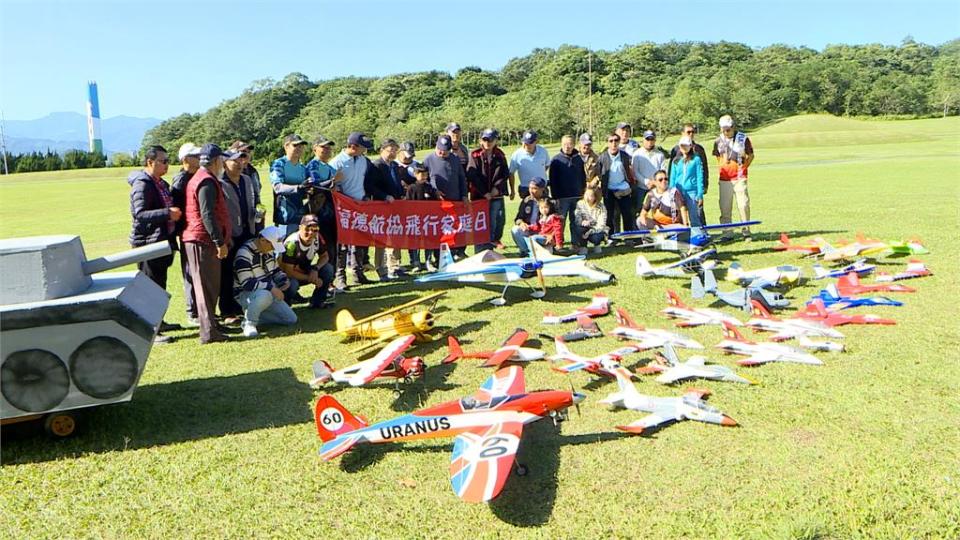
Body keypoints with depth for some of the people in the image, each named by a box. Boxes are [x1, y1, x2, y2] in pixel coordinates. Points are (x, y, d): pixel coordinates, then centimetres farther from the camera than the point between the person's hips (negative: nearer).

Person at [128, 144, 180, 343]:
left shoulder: (161, 184, 16)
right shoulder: (142, 184, -15)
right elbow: (140, 213, -25)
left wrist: (175, 213, 16)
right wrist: (168, 213, -29)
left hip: (162, 241, 10)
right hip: (148, 242, -10)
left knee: (160, 284, 18)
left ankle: (158, 322, 30)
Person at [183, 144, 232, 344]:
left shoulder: (198, 178, 20)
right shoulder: (207, 181, -15)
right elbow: (208, 215, -23)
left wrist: (222, 238, 25)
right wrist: (220, 241, -23)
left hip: (201, 241, 10)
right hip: (203, 241, -10)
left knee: (210, 286, 17)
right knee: (207, 287, -8)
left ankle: (209, 326, 26)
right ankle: (208, 331, -6)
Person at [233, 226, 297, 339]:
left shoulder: (269, 250, 2)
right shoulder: (244, 254, -23)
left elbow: (275, 270, 16)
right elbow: (246, 283, -28)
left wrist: (284, 280, -6)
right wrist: (271, 287, -33)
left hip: (269, 291, 8)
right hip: (246, 294, -8)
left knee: (291, 319, 1)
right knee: (265, 295, -43)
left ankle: (251, 313, 11)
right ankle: (249, 323, -16)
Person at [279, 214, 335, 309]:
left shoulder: (317, 238, -13)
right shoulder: (292, 243, -29)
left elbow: (325, 257, 1)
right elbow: (289, 272, -27)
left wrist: (315, 269, -20)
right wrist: (311, 279, -23)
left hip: (305, 271, 6)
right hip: (287, 276, -6)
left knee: (328, 269, -16)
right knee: (292, 284, -39)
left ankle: (317, 301, -2)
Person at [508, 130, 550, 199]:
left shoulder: (543, 151, -5)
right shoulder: (517, 155, -13)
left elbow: (547, 164, 15)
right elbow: (511, 173, -3)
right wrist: (512, 190, 1)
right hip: (526, 190, -3)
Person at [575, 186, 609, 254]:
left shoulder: (601, 207, -14)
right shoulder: (580, 204, -9)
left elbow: (601, 225, -19)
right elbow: (577, 219, -15)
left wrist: (589, 232, -32)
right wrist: (582, 222, -38)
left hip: (597, 230, -2)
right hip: (585, 229, 2)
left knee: (595, 238, -35)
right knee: (580, 228, -33)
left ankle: (597, 245, 4)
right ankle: (583, 247, -7)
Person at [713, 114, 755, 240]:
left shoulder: (743, 138, -3)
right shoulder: (718, 141, 6)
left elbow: (750, 155, 6)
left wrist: (744, 167, -1)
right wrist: (722, 167, 10)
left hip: (739, 178, -3)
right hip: (724, 179, 3)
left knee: (743, 204, -4)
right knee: (725, 207, 4)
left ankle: (746, 231, 5)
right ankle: (726, 233, 12)